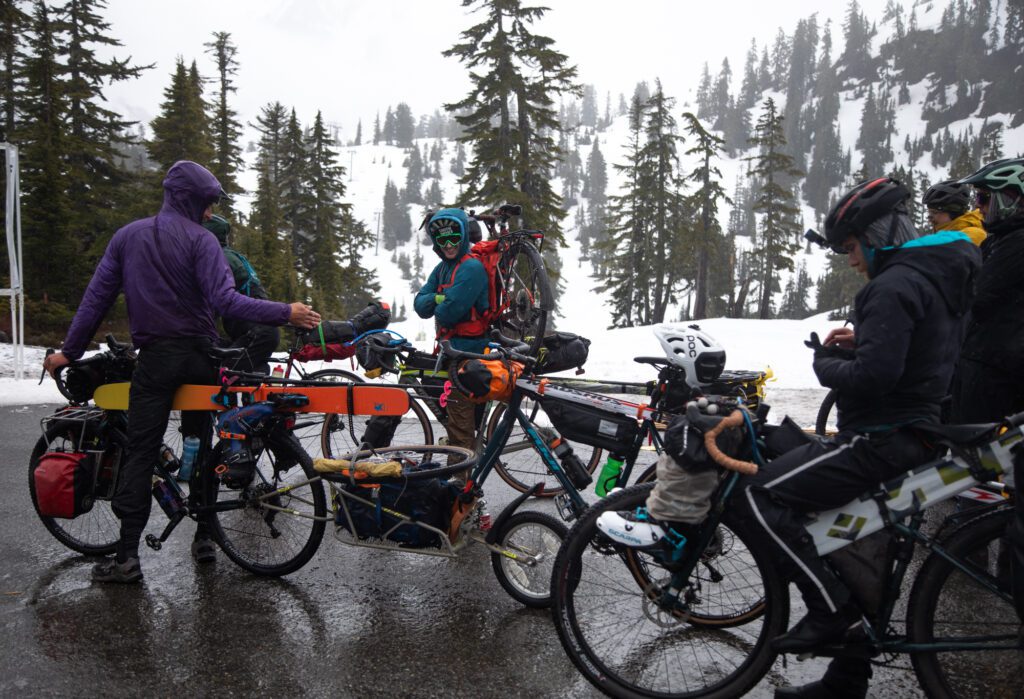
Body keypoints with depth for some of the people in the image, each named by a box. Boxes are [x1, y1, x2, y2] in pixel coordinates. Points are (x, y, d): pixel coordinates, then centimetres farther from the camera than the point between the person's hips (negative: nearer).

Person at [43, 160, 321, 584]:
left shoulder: (128, 236, 7)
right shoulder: (200, 240, -6)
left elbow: (97, 297, 7)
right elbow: (225, 301, -19)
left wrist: (69, 351, 14)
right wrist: (286, 313, -19)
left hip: (155, 358, 1)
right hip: (199, 357, -1)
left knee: (141, 452, 3)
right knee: (200, 445, 13)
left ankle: (127, 555, 1)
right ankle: (204, 536, 18)